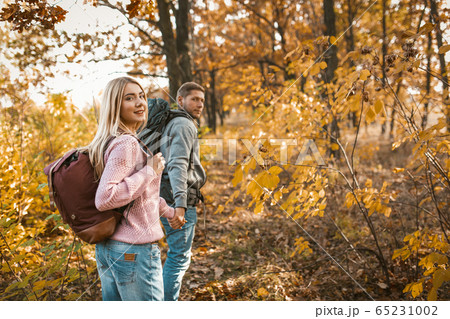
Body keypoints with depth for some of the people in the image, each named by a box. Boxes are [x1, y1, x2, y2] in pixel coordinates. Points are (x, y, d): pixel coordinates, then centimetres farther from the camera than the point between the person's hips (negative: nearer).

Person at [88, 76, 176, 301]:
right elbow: (104, 199, -28)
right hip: (134, 250, -9)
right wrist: (150, 171, -22)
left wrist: (167, 210, 24)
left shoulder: (108, 142, 11)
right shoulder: (126, 144, -19)